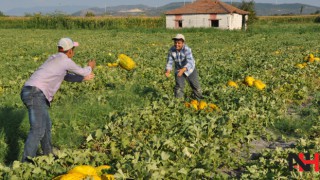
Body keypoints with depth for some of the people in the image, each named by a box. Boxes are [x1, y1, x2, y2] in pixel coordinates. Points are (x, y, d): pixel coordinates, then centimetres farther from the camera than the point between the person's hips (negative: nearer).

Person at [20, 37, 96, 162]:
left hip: (31, 93, 10)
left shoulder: (55, 59, 24)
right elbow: (83, 72, 11)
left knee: (46, 124, 21)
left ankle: (48, 154, 34)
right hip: (35, 94, -10)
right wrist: (90, 67, 32)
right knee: (38, 130, -14)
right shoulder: (65, 60, -3)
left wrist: (84, 78, 37)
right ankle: (27, 162, -17)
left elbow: (67, 77, 37)